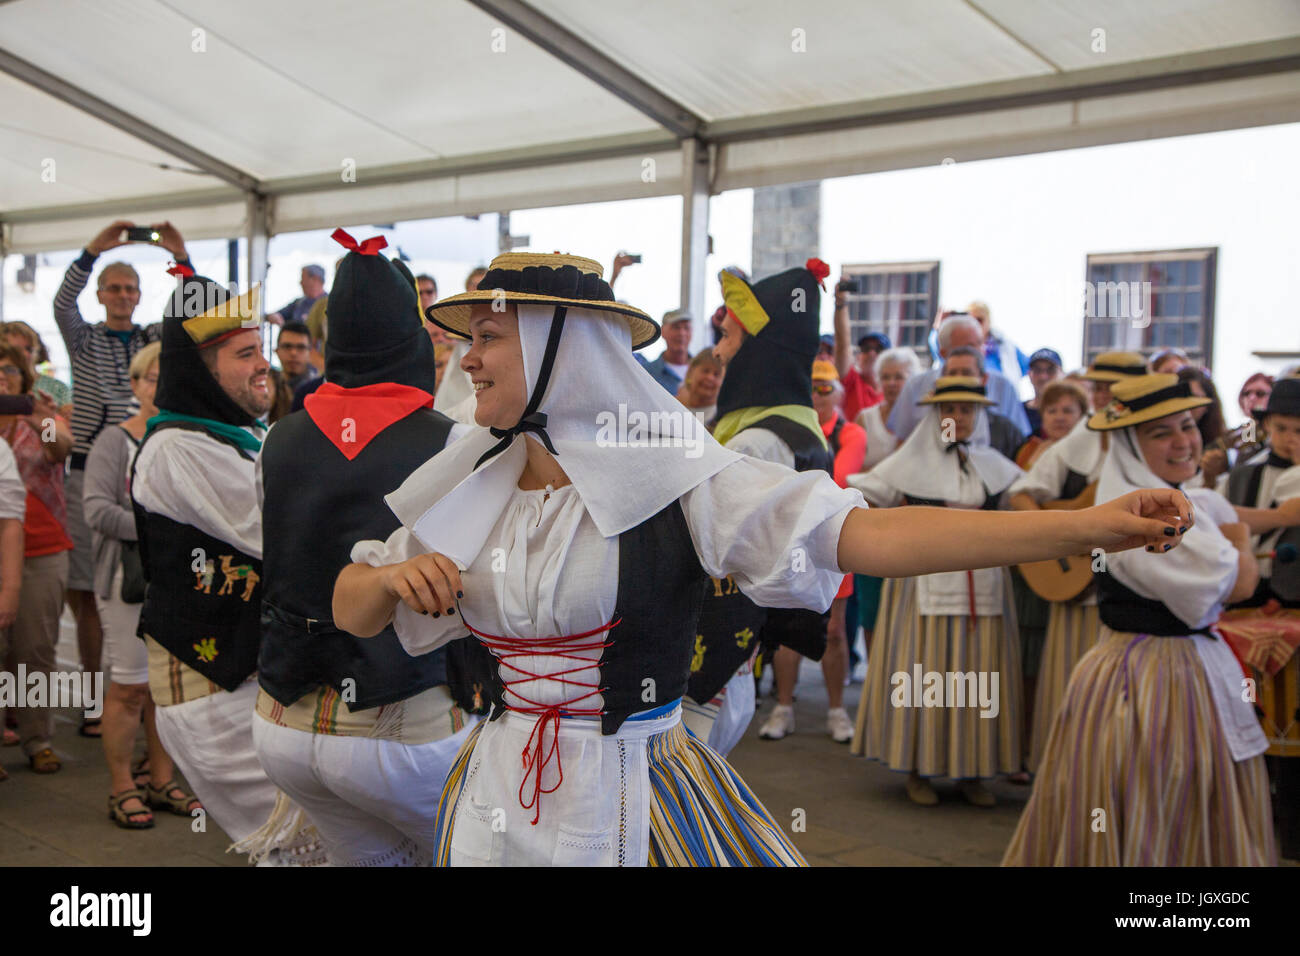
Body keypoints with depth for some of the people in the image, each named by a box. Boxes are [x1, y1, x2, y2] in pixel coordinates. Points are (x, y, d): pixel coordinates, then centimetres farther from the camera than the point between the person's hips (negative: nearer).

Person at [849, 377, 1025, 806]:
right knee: (923, 670, -2)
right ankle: (918, 769, 9)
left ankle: (972, 771, 14)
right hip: (927, 584, -3)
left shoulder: (993, 465, 11)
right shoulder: (912, 463, 1)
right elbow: (858, 495, 2)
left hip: (983, 584, 3)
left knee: (978, 672, 4)